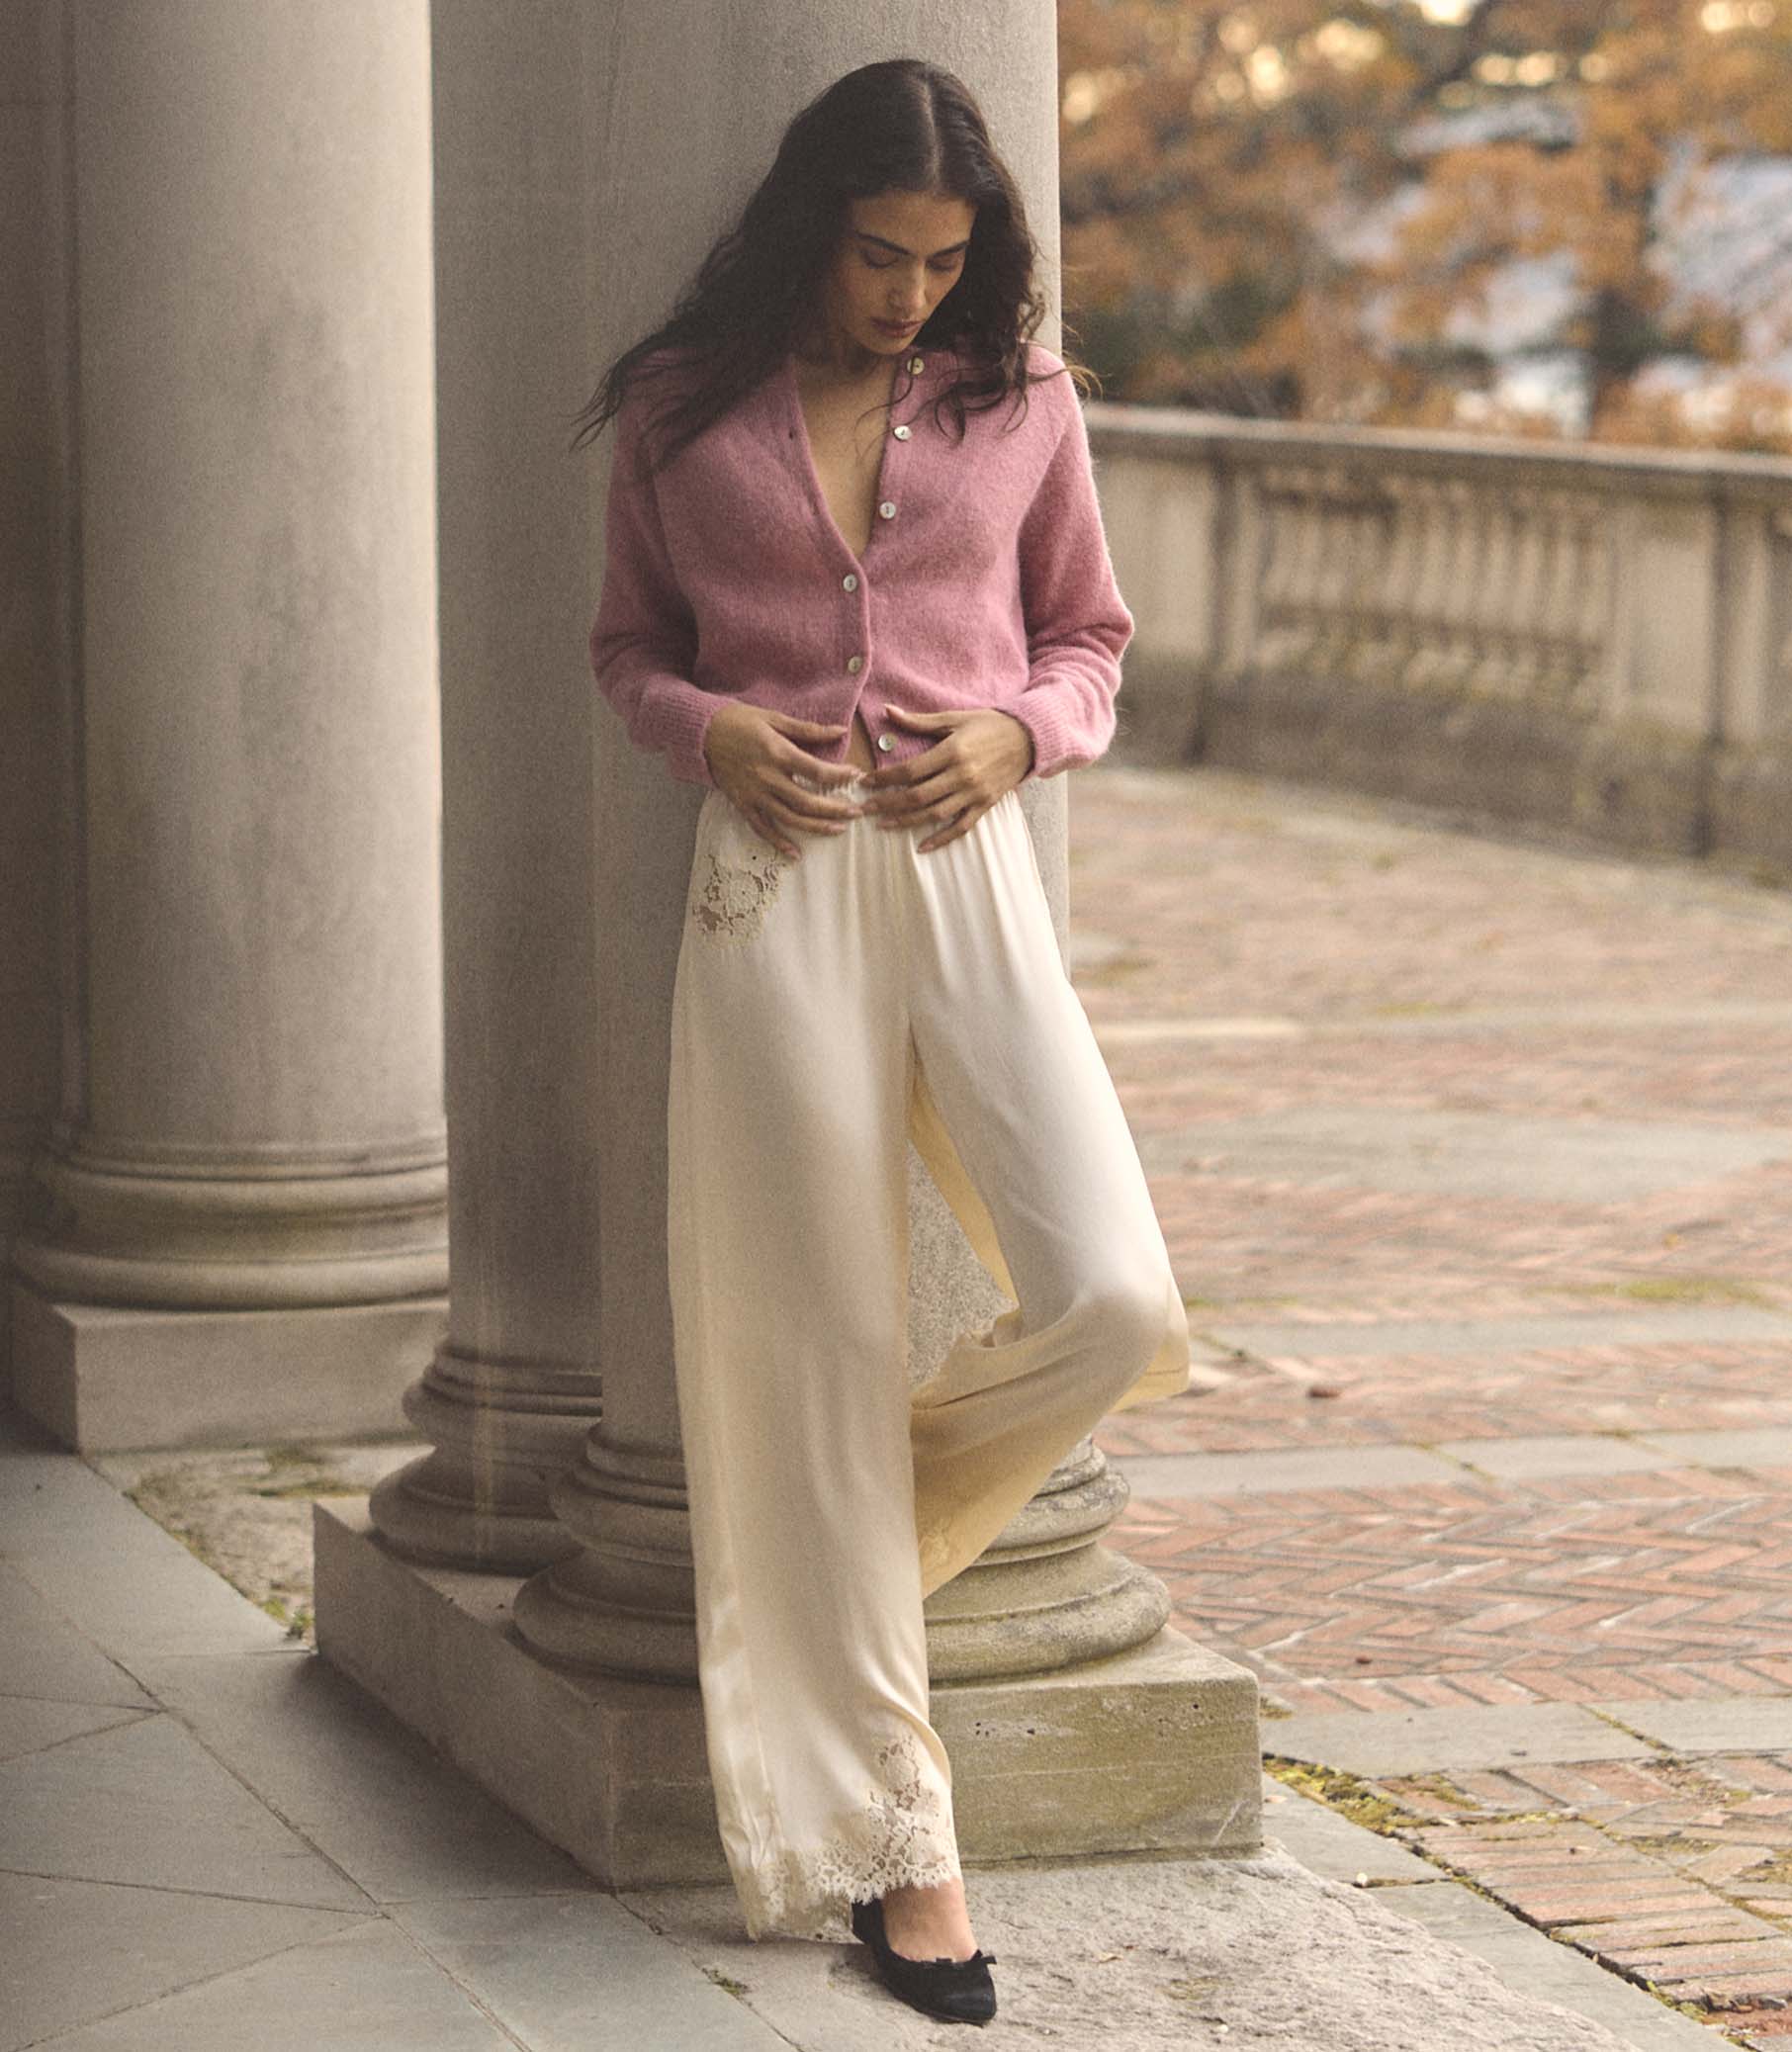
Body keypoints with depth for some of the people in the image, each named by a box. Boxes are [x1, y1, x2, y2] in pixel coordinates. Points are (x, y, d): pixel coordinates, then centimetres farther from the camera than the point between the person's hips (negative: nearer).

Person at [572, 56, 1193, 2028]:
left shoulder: (1021, 402, 8)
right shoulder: (678, 414, 6)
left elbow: (1088, 638, 17)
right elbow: (626, 645, 16)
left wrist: (1020, 728, -4)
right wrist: (707, 728, -5)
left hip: (969, 878, 2)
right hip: (772, 890, -1)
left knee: (1114, 1307, -15)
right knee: (813, 1355, -1)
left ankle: (861, 1534, 16)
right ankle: (888, 1835, 7)